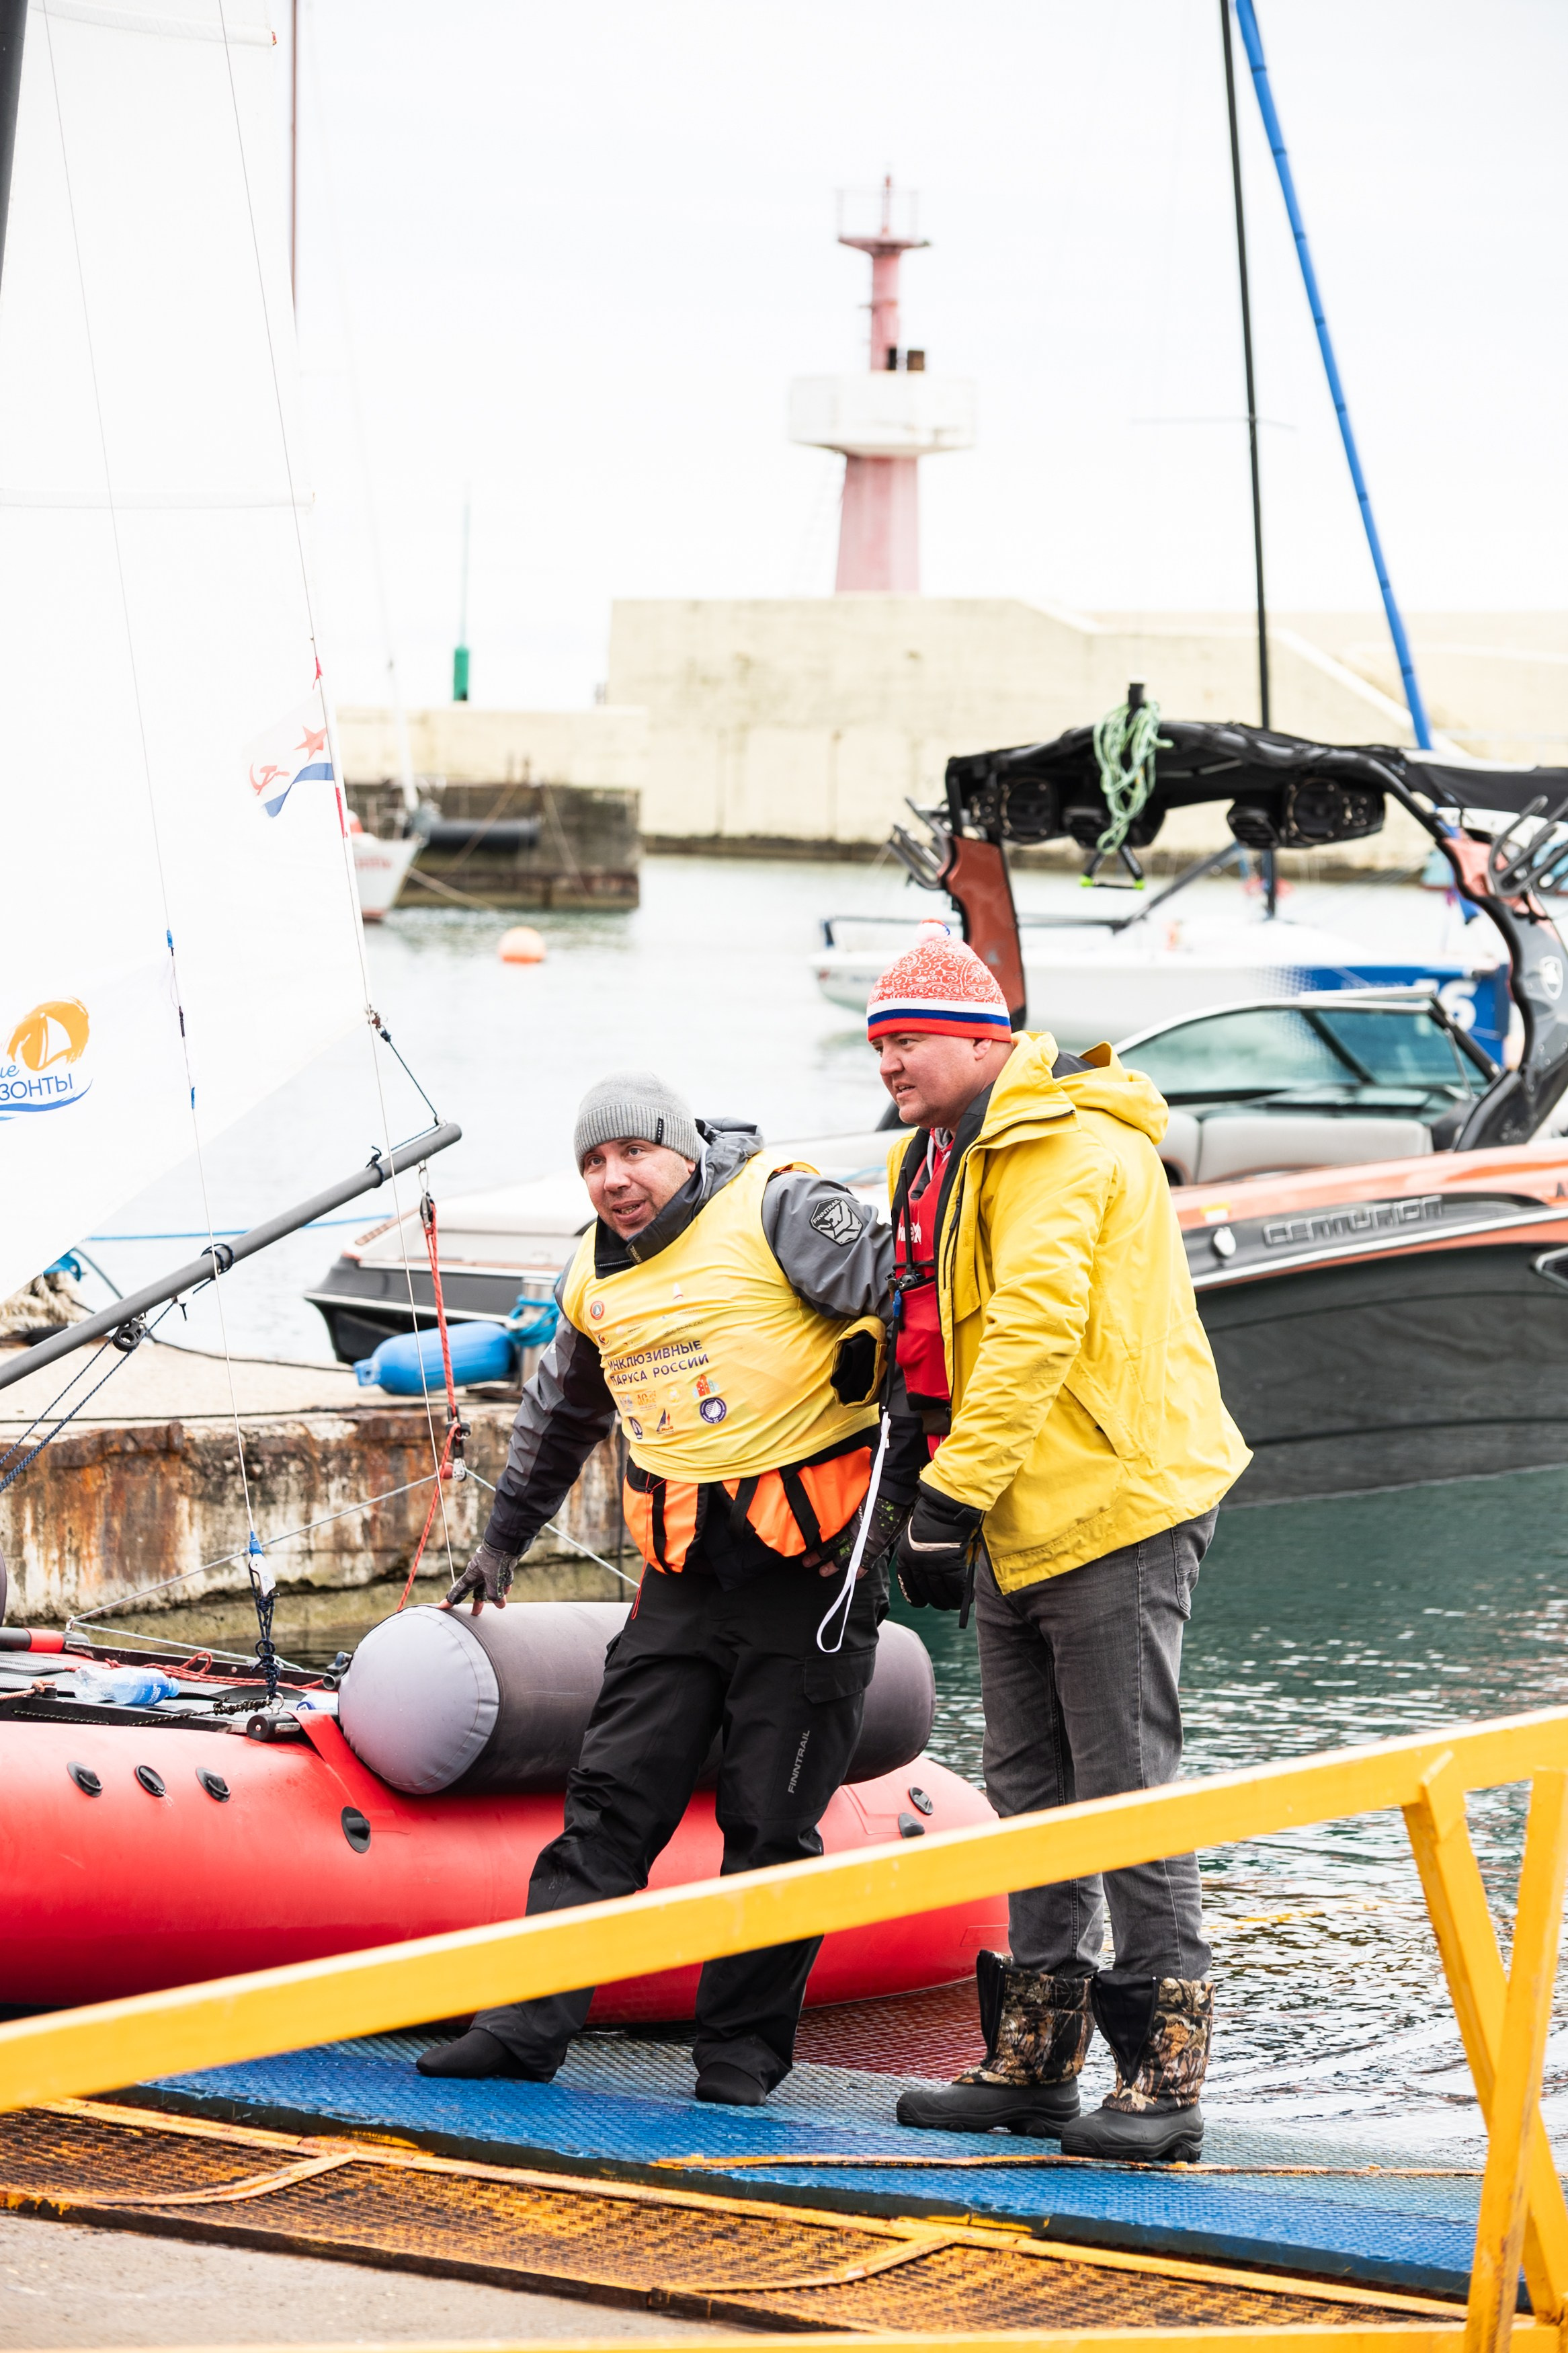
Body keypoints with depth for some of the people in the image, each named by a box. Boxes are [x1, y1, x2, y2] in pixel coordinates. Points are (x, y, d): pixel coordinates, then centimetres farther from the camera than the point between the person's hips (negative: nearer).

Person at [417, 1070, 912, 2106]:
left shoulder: (781, 1212, -8)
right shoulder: (597, 1278, 14)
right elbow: (560, 1419, 31)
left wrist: (904, 1478, -14)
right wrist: (504, 1539, 39)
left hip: (812, 1568, -6)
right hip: (683, 1585, 6)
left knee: (771, 1824, -1)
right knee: (612, 1799, 1)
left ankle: (741, 2053, 7)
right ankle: (528, 2025, 0)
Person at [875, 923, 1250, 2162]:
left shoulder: (1064, 1150, -16)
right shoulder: (951, 1156, 16)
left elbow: (1034, 1330, -25)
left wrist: (951, 1497, -27)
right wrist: (945, 1493, 16)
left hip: (1116, 1506, -10)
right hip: (1023, 1524, 10)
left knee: (1125, 1790, -8)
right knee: (1032, 1789, 13)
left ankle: (1165, 2073, -5)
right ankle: (1034, 2062, 20)